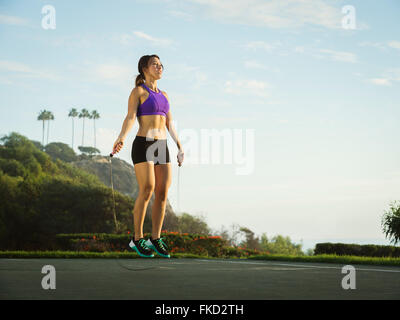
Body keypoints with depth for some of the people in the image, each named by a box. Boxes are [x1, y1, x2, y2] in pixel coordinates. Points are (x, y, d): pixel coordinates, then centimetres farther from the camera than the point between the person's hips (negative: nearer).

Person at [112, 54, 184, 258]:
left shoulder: (164, 95, 19)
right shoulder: (138, 91, -1)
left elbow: (170, 124, 22)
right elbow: (130, 117, -15)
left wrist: (180, 147, 20)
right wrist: (121, 138, -31)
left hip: (161, 148, 6)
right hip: (143, 145, -6)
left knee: (163, 193, -1)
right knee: (147, 191, -14)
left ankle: (155, 239, 8)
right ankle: (137, 239, -2)